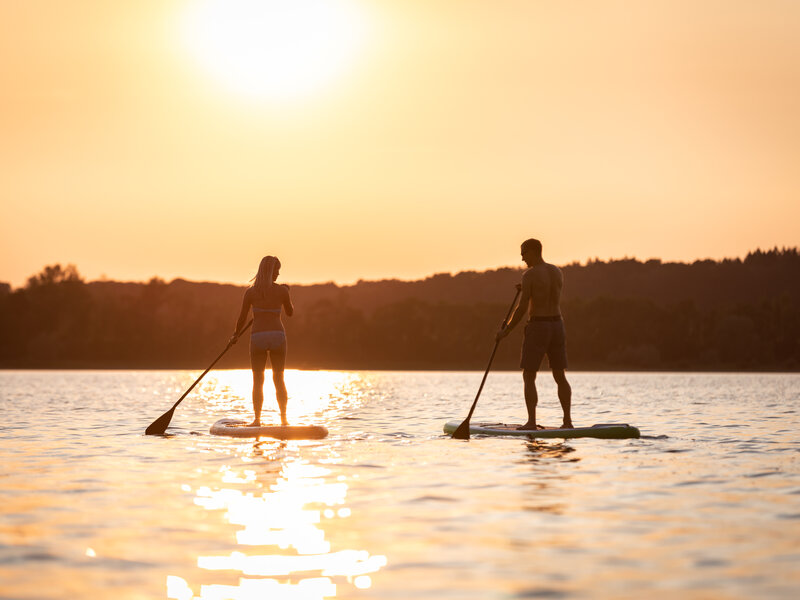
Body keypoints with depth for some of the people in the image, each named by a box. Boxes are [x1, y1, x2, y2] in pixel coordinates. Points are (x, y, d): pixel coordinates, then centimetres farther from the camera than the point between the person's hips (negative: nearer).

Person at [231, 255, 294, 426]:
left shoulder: (250, 292, -1)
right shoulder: (281, 290, -1)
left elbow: (242, 318, 3)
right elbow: (290, 313, 14)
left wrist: (235, 335, 21)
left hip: (257, 337, 0)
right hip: (277, 336, 0)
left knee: (257, 381, 6)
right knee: (279, 380, 11)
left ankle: (257, 420, 1)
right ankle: (284, 419, 11)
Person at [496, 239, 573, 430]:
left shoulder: (529, 275, -12)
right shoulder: (557, 272, 9)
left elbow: (522, 308, -14)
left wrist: (506, 330, -4)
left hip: (537, 327, -6)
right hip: (557, 325, 6)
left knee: (529, 377, 0)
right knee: (560, 376, 12)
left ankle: (531, 422, -8)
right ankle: (567, 420, 8)